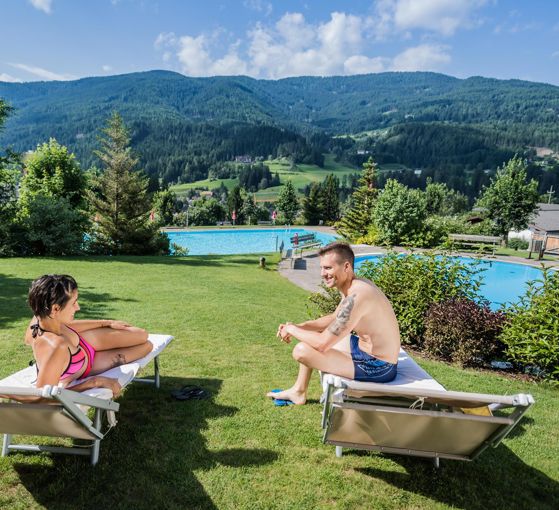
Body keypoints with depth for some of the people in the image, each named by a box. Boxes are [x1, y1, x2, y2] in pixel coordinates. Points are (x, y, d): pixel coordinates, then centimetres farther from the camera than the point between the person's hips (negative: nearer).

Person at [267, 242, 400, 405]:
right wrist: (299, 326, 3)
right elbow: (333, 319, 17)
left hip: (376, 367, -10)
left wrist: (291, 329, -10)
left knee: (302, 350, -17)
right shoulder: (356, 285, 2)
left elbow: (322, 343, -28)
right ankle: (298, 390, 32)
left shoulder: (356, 296, -30)